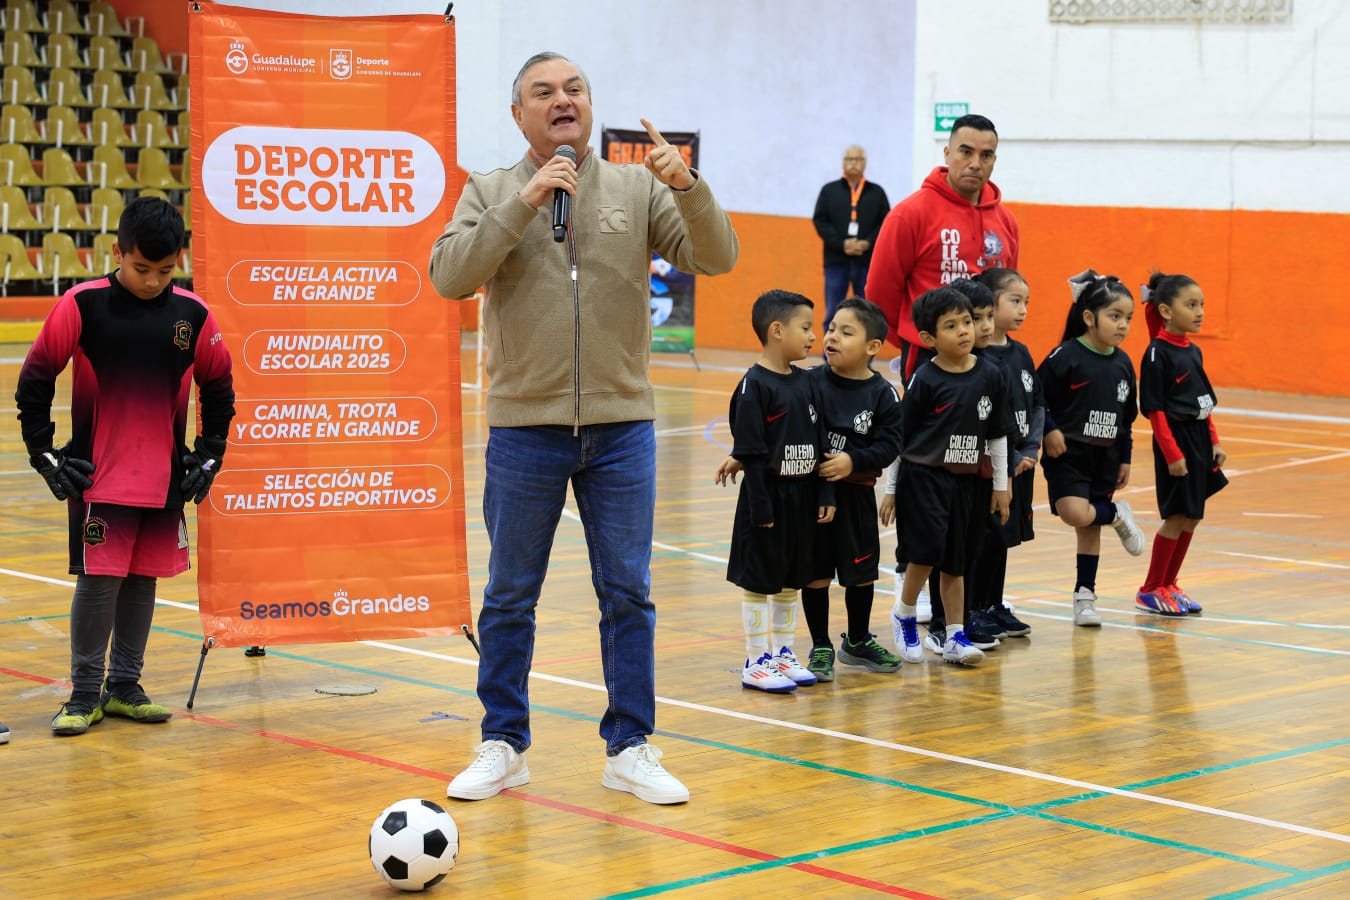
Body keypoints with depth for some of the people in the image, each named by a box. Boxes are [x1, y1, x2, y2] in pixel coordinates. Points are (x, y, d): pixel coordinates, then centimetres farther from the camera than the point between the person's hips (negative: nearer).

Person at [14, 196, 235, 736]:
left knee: (143, 579, 9)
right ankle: (85, 694, 7)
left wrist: (209, 455, 10)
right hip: (98, 474, -3)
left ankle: (124, 687, 21)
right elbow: (35, 381, -1)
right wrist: (44, 456, -3)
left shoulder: (192, 314, 1)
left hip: (166, 478, 3)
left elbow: (218, 387, 14)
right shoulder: (82, 306, -8)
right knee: (99, 578, -5)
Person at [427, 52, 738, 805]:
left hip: (622, 426, 1)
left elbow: (717, 258, -6)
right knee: (511, 595, 8)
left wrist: (688, 187, -22)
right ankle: (504, 746, 20)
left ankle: (631, 748, 15)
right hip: (524, 426, 0)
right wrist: (522, 205, -18)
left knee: (628, 593, 5)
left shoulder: (639, 189, 4)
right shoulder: (491, 194, 2)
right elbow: (449, 277, -12)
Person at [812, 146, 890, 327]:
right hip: (836, 260, 0)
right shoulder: (829, 190, 9)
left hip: (867, 262, 0)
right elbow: (820, 221, 1)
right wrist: (841, 244, -12)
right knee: (833, 313, 0)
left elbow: (886, 223, 4)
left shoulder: (877, 192, 11)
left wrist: (867, 243, -12)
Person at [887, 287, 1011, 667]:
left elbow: (998, 435, 10)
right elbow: (897, 436, -4)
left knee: (955, 562, 9)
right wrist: (891, 489, -2)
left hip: (966, 481, 4)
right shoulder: (925, 380, -9)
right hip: (923, 477, -4)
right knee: (928, 548, -14)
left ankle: (955, 638, 15)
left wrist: (1001, 485, 12)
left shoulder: (990, 376, 1)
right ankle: (905, 615, 10)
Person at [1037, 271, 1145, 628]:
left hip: (1104, 458, 5)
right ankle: (1117, 514, 6)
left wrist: (1125, 458, 15)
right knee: (1076, 514, -24)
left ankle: (1085, 595, 19)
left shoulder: (1122, 363, 5)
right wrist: (1049, 430, -19)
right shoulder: (1066, 357, -13)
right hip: (1067, 454, -5)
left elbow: (1126, 417, 14)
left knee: (1091, 526, 9)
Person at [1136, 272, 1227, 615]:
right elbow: (1154, 408, -16)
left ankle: (1168, 584, 21)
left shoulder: (1193, 351, 10)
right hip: (1175, 438, -8)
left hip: (1199, 437, 8)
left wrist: (1214, 442, 12)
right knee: (1177, 516, -4)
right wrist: (1172, 453, -18)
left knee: (1192, 516, 10)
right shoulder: (1158, 353, -14)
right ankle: (1151, 590, 7)